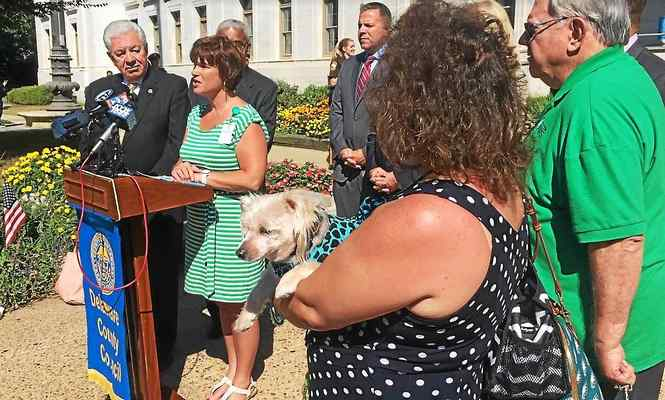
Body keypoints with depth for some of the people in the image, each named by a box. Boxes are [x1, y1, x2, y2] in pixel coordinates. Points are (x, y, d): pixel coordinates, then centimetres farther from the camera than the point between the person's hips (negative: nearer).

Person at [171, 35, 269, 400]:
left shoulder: (245, 119, -14)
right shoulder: (196, 114, 11)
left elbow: (252, 178, -21)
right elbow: (185, 159, 17)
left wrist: (201, 175, -19)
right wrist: (181, 167, -7)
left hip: (234, 227, -7)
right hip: (202, 223, 8)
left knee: (239, 305, 4)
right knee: (222, 301, 17)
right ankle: (232, 370, 33)